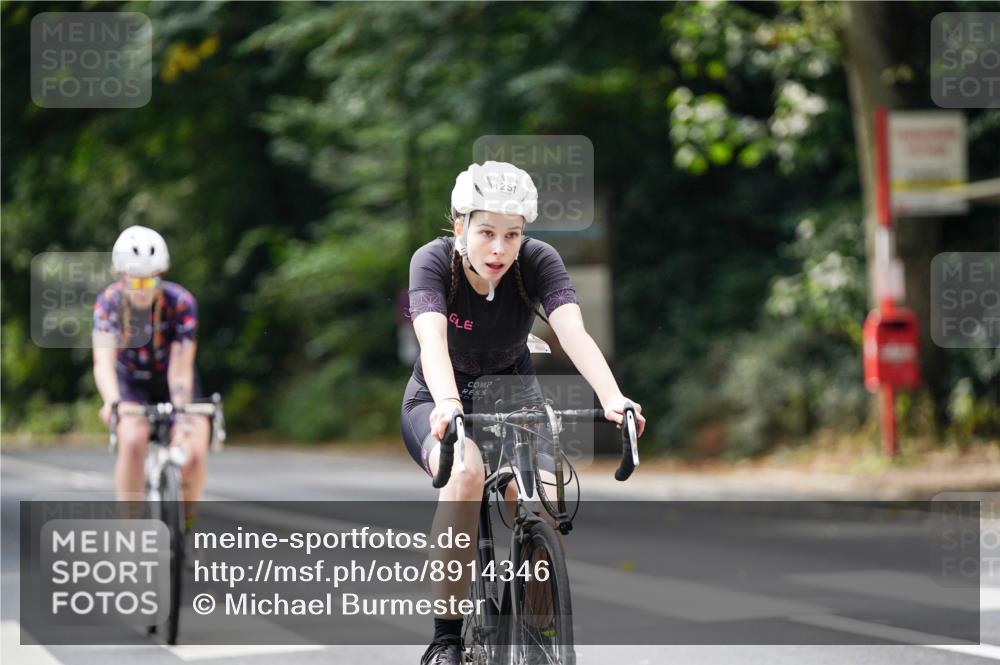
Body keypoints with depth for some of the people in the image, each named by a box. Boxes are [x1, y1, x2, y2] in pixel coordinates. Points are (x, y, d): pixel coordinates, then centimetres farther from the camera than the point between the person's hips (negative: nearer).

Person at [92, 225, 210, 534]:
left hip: (171, 383, 0)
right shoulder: (109, 302, -23)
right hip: (131, 381, 0)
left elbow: (180, 368, -30)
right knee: (133, 441, -30)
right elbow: (103, 361, -35)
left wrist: (182, 415, -45)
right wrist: (112, 402, -55)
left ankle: (187, 518, 5)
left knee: (194, 452, -22)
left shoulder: (181, 303, -26)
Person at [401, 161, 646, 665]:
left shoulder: (538, 262, -19)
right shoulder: (433, 261, -22)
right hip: (438, 402, -2)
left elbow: (573, 333, -34)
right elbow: (432, 338, -39)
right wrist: (448, 405, -58)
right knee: (467, 472, -36)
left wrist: (613, 399, -51)